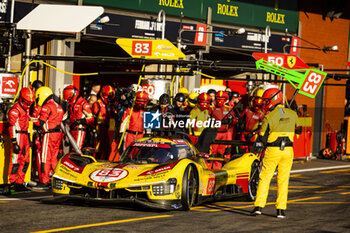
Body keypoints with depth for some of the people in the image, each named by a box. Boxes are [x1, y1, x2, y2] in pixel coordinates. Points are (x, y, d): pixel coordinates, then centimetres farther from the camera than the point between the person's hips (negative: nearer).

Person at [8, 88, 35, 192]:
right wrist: (14, 143, -21)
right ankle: (13, 183, -4)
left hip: (25, 137, 9)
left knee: (25, 161, 9)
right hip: (18, 137, -9)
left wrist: (28, 138, 26)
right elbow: (12, 127, -16)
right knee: (15, 161, -8)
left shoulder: (26, 109, 19)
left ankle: (20, 183, 14)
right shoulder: (15, 110, -11)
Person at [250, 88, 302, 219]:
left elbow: (262, 137, -8)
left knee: (264, 178, 5)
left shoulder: (269, 116, -9)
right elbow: (298, 130, 19)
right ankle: (281, 210, 4)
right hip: (288, 150, 3)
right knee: (283, 181, 8)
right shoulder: (292, 114, 4)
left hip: (273, 150, -3)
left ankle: (259, 206, -2)